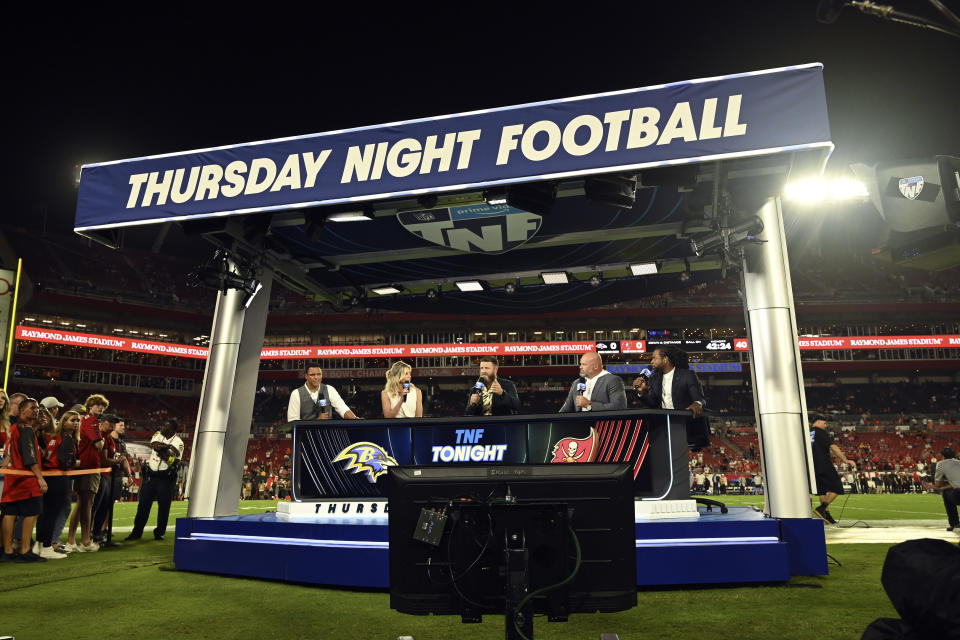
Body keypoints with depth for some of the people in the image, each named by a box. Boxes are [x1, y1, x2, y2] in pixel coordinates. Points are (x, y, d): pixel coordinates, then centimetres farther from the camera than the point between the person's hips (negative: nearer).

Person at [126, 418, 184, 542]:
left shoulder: (178, 442, -7)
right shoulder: (158, 434, 8)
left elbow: (174, 462, -15)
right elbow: (154, 445, -12)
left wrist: (161, 448, -17)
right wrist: (168, 446, -18)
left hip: (166, 478, -4)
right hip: (150, 475, 4)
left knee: (164, 506, 1)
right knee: (143, 504, 6)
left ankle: (159, 532, 13)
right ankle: (137, 532, 15)